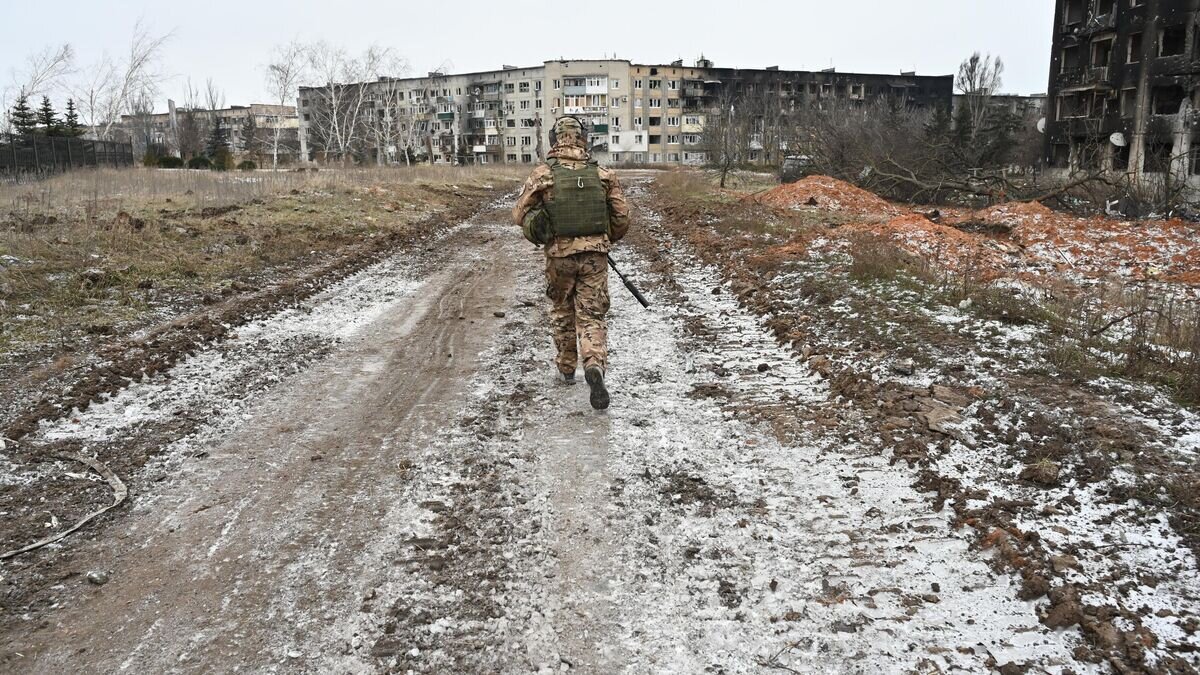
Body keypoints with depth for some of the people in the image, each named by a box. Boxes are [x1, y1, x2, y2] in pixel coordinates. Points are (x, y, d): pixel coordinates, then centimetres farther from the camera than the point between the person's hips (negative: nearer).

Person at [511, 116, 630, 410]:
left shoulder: (543, 175, -7)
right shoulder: (603, 174, -2)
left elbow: (519, 215, -1)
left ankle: (567, 368, 31)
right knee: (592, 316, 6)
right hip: (594, 256, 0)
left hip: (559, 255, 0)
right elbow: (621, 217, 2)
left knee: (562, 311, 20)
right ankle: (595, 365, -17)